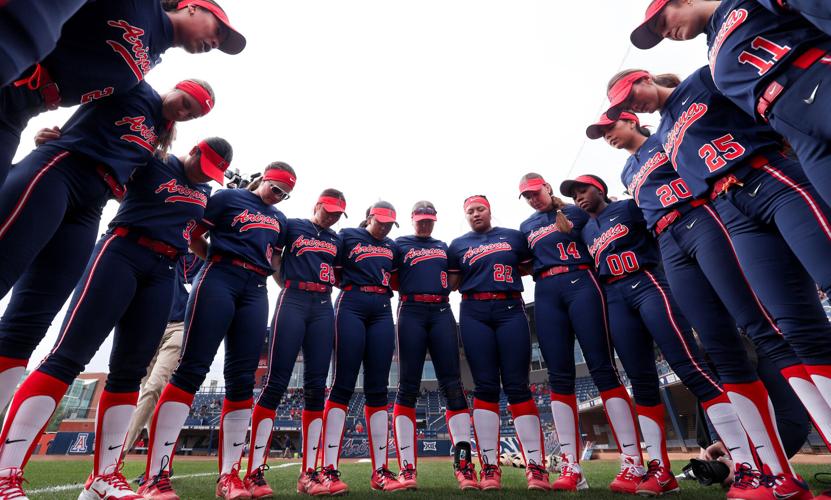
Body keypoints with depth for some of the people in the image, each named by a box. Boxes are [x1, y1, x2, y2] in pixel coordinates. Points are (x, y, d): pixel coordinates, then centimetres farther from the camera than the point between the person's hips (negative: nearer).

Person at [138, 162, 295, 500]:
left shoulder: (279, 220, 24)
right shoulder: (228, 198, 9)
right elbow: (193, 235, 5)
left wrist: (261, 269, 8)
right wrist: (218, 261, 1)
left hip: (256, 291, 5)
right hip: (219, 280, -5)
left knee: (242, 379, 0)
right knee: (191, 369, -11)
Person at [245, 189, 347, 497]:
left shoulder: (336, 239, 18)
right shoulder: (292, 226, 7)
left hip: (323, 307, 4)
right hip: (293, 302, -4)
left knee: (316, 387, 0)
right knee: (276, 382, -7)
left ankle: (308, 473, 6)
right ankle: (254, 472, -1)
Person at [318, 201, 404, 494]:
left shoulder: (392, 247, 22)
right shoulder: (348, 236, 9)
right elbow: (333, 273, 7)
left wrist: (384, 284, 8)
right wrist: (353, 284, 1)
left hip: (382, 311, 4)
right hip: (351, 307, -4)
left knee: (377, 389, 2)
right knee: (343, 385, -8)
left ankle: (380, 472, 6)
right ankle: (329, 471, -4)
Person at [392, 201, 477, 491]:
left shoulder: (444, 247, 24)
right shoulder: (400, 244, 14)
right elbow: (392, 282, 9)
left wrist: (439, 285, 8)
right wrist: (412, 287, -2)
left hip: (442, 312, 3)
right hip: (411, 312, -3)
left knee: (452, 385, -4)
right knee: (408, 386, -4)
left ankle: (464, 464, -1)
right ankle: (407, 467, 0)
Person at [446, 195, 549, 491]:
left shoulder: (514, 236, 16)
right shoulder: (458, 245, 15)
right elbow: (452, 284, 13)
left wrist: (509, 272, 4)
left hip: (510, 309, 0)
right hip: (474, 313, 0)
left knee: (518, 386, -3)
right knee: (485, 387, -2)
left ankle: (536, 466, 1)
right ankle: (490, 467, 3)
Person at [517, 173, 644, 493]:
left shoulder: (577, 211, 15)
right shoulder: (526, 227, 23)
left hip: (581, 284, -3)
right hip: (546, 294, 3)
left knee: (602, 368, -10)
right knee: (559, 376, -3)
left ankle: (633, 463, -6)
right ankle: (571, 467, 0)